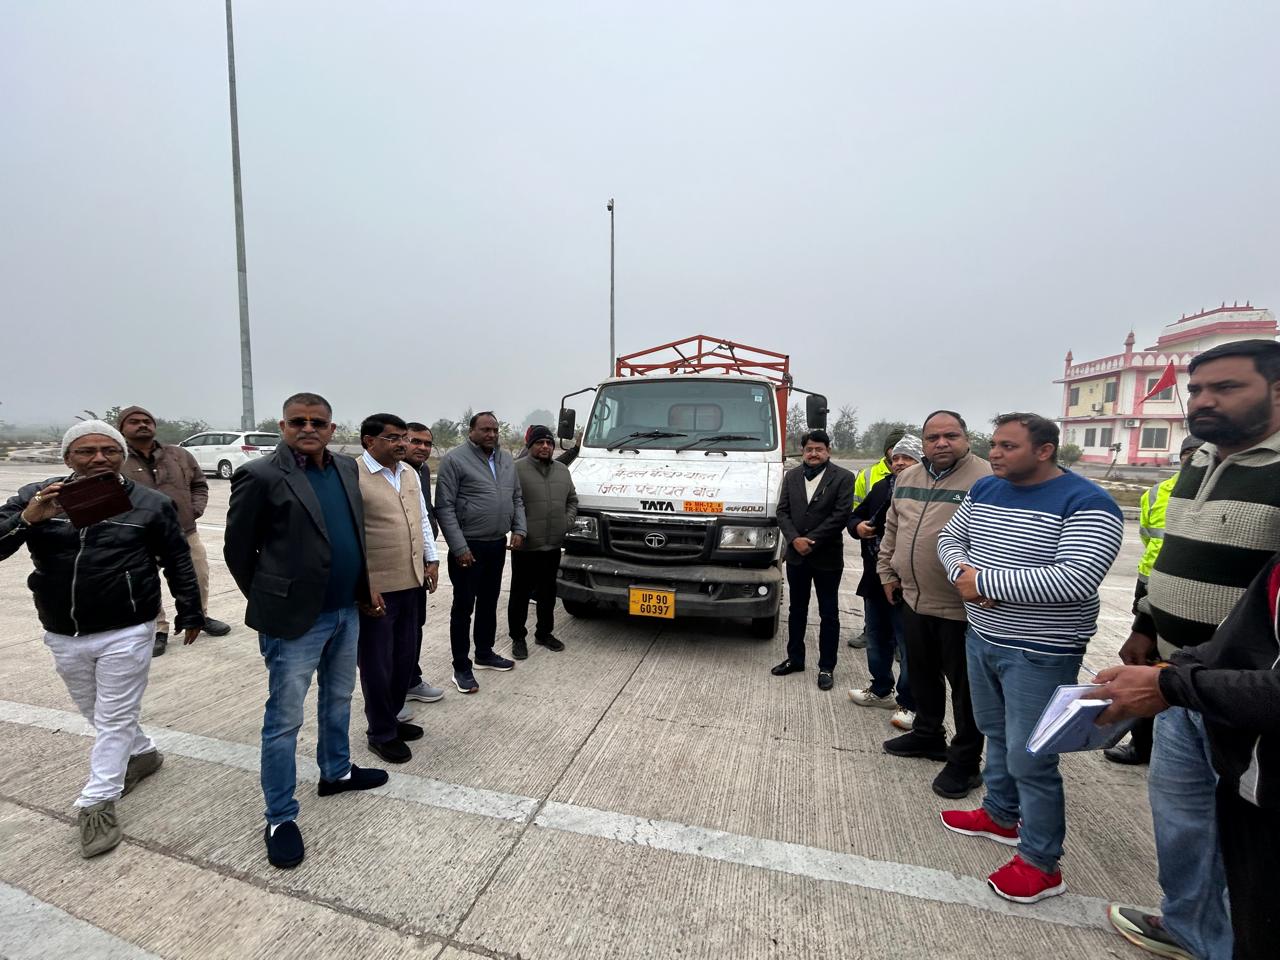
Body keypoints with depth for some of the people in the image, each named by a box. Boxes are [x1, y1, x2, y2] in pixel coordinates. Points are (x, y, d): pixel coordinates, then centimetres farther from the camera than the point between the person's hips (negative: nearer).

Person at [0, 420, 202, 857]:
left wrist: (190, 612, 3)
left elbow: (178, 561, 0)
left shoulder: (150, 503, -6)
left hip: (126, 633, -4)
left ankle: (97, 804, 20)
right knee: (95, 713, 22)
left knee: (114, 718, 5)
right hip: (63, 635, 4)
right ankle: (143, 753, 45)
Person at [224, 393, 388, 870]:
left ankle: (337, 772, 44)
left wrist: (363, 591, 12)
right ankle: (280, 818, 24)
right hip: (295, 619, -6)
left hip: (346, 612, 6)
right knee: (285, 720, 7)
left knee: (338, 700, 23)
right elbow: (237, 549, -6)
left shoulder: (347, 468, 4)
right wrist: (268, 601, 0)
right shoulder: (261, 476, -13)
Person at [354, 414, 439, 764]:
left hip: (410, 582, 7)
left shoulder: (410, 473, 10)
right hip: (376, 588, -7)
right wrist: (363, 587, -18)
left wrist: (431, 559, 12)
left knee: (405, 657, 18)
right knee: (377, 663, 8)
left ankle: (392, 717, 36)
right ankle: (381, 733, 24)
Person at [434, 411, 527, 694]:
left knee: (489, 602, 18)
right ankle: (461, 667, 14)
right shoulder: (455, 459, -11)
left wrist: (519, 529, 2)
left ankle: (485, 654, 33)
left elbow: (517, 499, 15)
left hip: (498, 545, 7)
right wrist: (459, 547, -18)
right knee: (464, 606, 3)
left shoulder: (506, 460, 10)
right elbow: (445, 508, -14)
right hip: (468, 547, -6)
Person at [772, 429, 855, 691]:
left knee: (829, 613, 7)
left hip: (827, 557, -4)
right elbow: (782, 511, 3)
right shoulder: (791, 477, 8)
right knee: (797, 610, 15)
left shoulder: (843, 478, -6)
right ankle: (795, 658, 29)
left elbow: (841, 515, -14)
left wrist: (810, 540, -15)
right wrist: (794, 539, -12)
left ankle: (826, 666, 19)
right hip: (796, 556, 4)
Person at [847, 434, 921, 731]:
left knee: (908, 646, 5)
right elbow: (856, 516, 19)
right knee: (877, 639, 21)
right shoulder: (881, 487, 11)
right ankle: (880, 690, 39)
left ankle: (909, 703, 21)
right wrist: (857, 526, -2)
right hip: (874, 580, 8)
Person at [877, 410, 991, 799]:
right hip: (915, 600, 7)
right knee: (922, 675, 22)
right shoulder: (906, 478, 8)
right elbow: (892, 529, 17)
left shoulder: (985, 480, -16)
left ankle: (964, 761, 25)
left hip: (962, 607, -7)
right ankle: (927, 734, 42)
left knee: (965, 685, 9)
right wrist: (887, 572, 16)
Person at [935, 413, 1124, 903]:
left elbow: (1076, 580, -29)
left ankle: (1041, 863, 22)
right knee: (996, 735, 22)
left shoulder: (1086, 504, -18)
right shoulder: (985, 489, 4)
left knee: (1030, 758, 3)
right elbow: (949, 538, 8)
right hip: (981, 639, 7)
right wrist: (962, 573, -15)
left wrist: (983, 581, -25)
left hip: (1039, 654, -7)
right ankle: (1000, 815, 43)